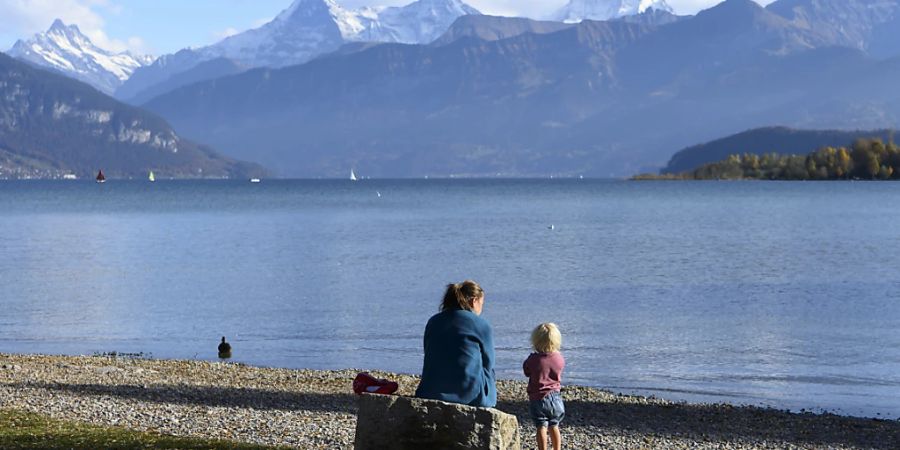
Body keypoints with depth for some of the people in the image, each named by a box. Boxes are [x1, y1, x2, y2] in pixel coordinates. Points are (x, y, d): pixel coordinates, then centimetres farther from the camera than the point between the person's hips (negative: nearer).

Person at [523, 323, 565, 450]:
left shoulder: (534, 359, -15)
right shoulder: (560, 358, -4)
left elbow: (526, 371, 1)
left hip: (538, 398, -4)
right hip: (555, 396, 4)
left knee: (541, 427, -2)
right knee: (554, 426, 16)